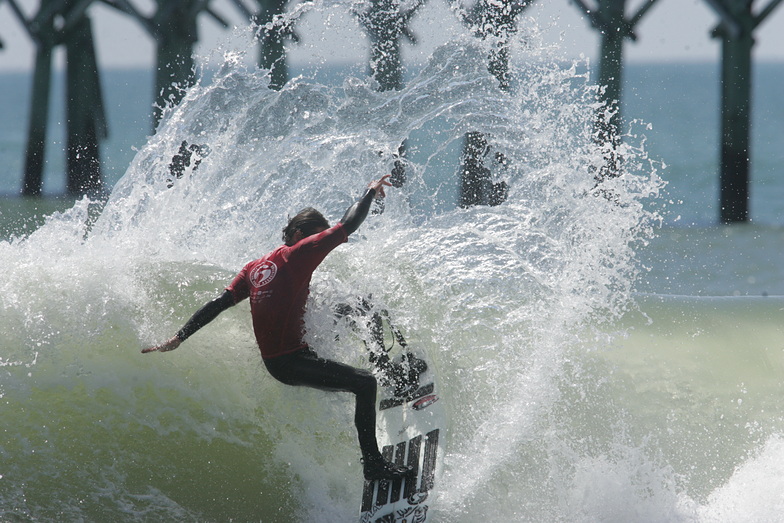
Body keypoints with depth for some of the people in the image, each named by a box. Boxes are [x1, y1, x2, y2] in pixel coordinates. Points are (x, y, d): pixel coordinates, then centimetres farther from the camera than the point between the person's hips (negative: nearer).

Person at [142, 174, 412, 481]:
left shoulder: (255, 268, 14)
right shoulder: (298, 254, -8)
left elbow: (217, 305, 9)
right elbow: (348, 225, -9)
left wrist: (179, 338, 10)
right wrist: (371, 192, 7)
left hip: (271, 360, 9)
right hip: (290, 361, -9)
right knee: (365, 382, -13)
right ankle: (373, 463, -18)